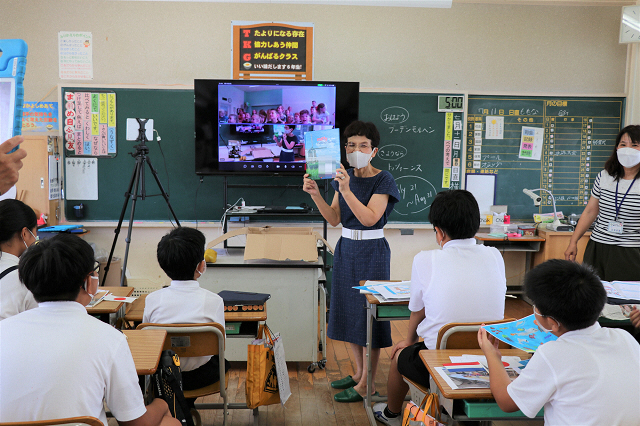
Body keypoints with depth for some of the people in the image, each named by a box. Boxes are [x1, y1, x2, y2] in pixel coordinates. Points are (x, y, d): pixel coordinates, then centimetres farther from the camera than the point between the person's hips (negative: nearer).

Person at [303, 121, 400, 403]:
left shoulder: (383, 180, -10)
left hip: (372, 251, -7)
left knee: (369, 313, -3)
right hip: (346, 248, 7)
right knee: (349, 311, 12)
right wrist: (315, 194, -11)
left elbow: (369, 218, -21)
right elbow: (334, 219, 3)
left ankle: (367, 384, 6)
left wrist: (346, 191, -30)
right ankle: (359, 372, 27)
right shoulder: (344, 178, 9)